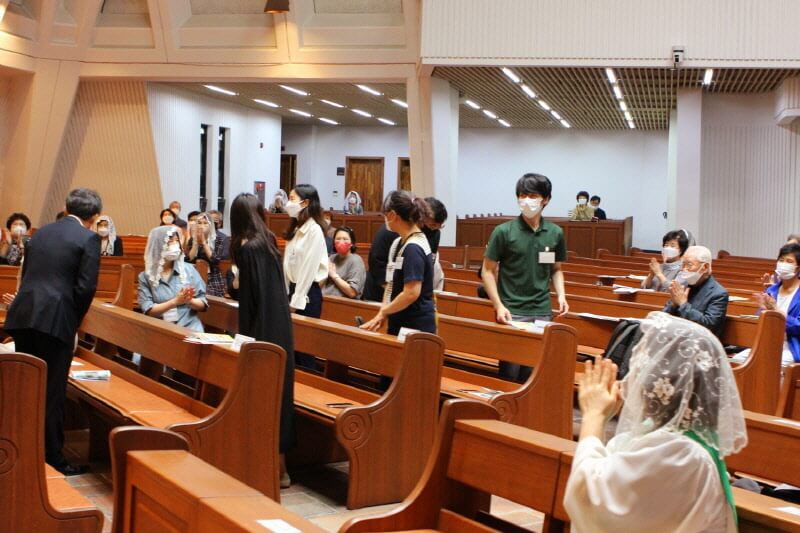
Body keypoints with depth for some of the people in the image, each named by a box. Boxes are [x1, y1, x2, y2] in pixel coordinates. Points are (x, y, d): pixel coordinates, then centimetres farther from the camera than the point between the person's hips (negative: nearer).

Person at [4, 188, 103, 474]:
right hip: (55, 320, -6)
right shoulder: (89, 238, -3)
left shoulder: (41, 232, 17)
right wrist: (74, 321, 5)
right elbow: (86, 286, -11)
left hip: (22, 315, 6)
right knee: (52, 392, 2)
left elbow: (26, 275, 17)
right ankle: (53, 459, 9)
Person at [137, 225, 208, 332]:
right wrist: (175, 301, -14)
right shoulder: (145, 277, 4)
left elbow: (203, 304, 7)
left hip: (189, 327, 0)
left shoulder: (188, 269, 6)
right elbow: (148, 310, -4)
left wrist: (189, 301, -14)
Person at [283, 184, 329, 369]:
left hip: (307, 293, -8)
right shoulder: (296, 229, 13)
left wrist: (296, 301, -15)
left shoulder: (314, 230, -13)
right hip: (294, 288, 8)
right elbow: (288, 266, 12)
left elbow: (309, 268, -16)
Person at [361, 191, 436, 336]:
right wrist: (382, 315, 2)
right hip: (399, 324, 9)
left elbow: (411, 293, -24)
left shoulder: (413, 248, -18)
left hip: (415, 326, -9)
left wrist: (383, 311, -11)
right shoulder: (399, 243, 10)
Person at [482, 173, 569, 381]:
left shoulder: (555, 233, 4)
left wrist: (561, 294, -1)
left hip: (542, 312, 3)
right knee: (510, 371, 2)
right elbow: (487, 271, -1)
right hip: (512, 311, -3)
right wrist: (498, 305, -11)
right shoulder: (503, 231, -5)